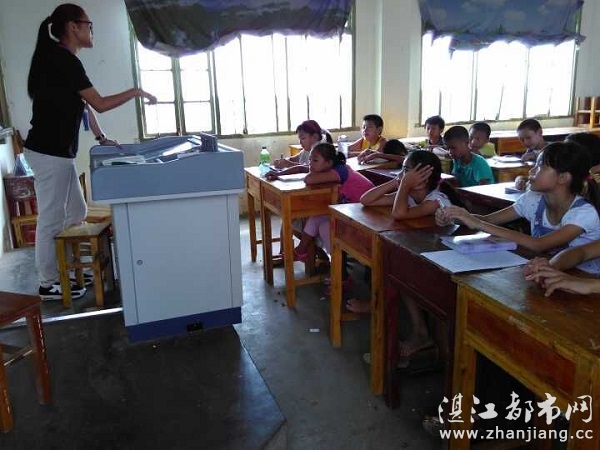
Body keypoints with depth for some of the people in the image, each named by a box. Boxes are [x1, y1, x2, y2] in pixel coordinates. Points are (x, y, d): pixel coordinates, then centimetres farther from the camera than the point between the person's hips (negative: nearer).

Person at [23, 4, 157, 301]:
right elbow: (100, 104, -14)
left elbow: (83, 105, 18)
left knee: (76, 214, 17)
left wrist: (101, 137, 17)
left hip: (56, 151, 10)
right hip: (49, 152, -10)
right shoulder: (64, 60, -15)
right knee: (51, 219, 0)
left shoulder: (60, 59, 15)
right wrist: (137, 92, -3)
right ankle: (48, 285, 13)